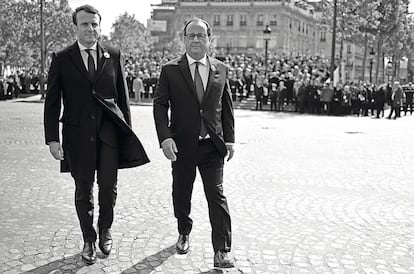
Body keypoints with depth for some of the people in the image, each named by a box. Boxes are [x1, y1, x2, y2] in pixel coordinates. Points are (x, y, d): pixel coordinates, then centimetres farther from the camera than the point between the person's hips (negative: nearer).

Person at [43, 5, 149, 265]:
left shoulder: (114, 56, 6)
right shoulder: (62, 59, 2)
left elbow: (123, 96, 10)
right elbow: (52, 102, 1)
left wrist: (127, 131, 6)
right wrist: (52, 139, -6)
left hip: (109, 131, 1)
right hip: (78, 134, 0)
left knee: (109, 187, 3)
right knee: (83, 190, 8)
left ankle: (105, 229, 30)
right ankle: (89, 240, 25)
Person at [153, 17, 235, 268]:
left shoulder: (221, 69, 5)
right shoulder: (170, 70, -1)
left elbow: (227, 107, 10)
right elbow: (160, 105, -3)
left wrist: (229, 139, 4)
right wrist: (165, 137, -15)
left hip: (213, 145, 0)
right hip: (182, 146, 0)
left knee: (217, 196, -4)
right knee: (181, 195, 14)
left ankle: (222, 251, 2)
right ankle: (184, 233, 38)